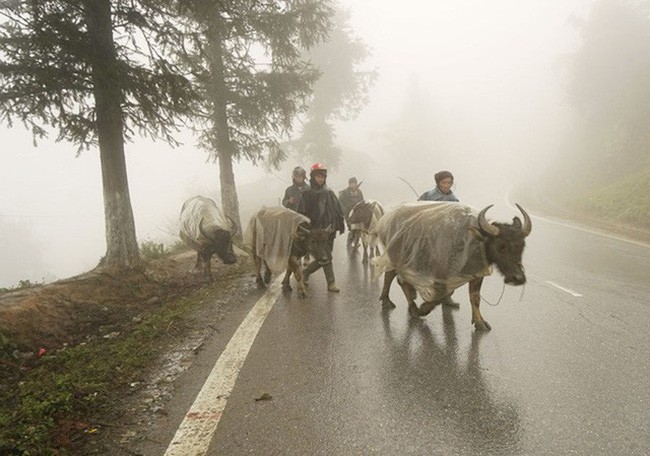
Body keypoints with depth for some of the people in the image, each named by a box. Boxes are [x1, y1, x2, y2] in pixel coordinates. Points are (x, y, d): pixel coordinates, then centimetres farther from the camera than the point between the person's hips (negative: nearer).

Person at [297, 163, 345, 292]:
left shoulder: (329, 192, 8)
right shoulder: (307, 194, -5)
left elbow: (338, 210, 14)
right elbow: (301, 213, -6)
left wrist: (341, 225, 10)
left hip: (329, 232, 5)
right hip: (314, 232, -5)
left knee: (322, 259, 11)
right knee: (325, 258, -7)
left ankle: (305, 272, 31)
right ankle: (331, 284, 8)